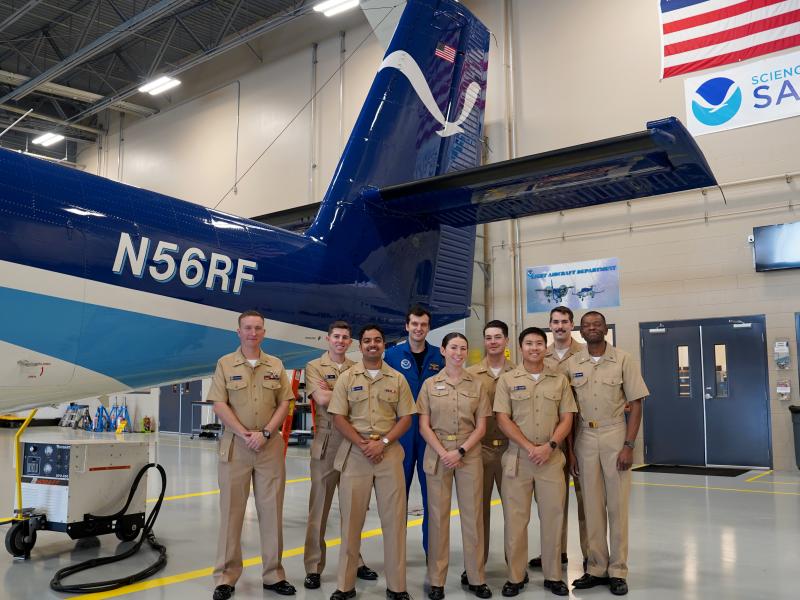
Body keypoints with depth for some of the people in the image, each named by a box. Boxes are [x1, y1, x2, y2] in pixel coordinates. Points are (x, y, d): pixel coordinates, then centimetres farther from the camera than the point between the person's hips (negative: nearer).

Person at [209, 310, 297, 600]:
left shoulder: (276, 366, 9)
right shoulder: (225, 364, 2)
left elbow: (284, 404, 5)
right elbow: (219, 405, -4)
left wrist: (265, 433, -9)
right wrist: (244, 434, -13)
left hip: (270, 445, 2)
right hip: (235, 444, -2)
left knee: (271, 510, 5)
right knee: (231, 510, 2)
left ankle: (273, 574, 15)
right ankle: (226, 577, 11)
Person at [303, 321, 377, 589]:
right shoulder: (314, 367, 1)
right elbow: (322, 399, -14)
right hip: (326, 442, -3)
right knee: (319, 506, 2)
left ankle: (355, 560, 26)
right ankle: (313, 567, 11)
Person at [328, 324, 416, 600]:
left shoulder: (397, 379, 6)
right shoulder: (347, 377, 4)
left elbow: (406, 418, 4)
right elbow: (338, 417, -1)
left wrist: (383, 442, -10)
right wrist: (362, 444, -12)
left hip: (389, 453, 1)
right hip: (354, 453, 0)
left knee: (394, 519, 2)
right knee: (351, 520, 4)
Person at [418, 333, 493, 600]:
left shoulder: (476, 384, 5)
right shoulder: (430, 384, 3)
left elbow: (481, 426, 2)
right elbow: (423, 426, -1)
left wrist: (460, 451, -10)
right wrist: (443, 453, -12)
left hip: (469, 454, 1)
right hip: (437, 454, -1)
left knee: (472, 515, 4)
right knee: (438, 516, 3)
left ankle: (476, 578, 15)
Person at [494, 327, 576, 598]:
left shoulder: (559, 380, 7)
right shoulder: (507, 380, 2)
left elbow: (567, 418, 4)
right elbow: (502, 419, -4)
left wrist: (549, 446, -11)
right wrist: (529, 447, -12)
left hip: (551, 457, 1)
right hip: (517, 457, -1)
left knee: (553, 516, 5)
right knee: (515, 517, 3)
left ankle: (553, 576, 18)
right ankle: (516, 576, 14)